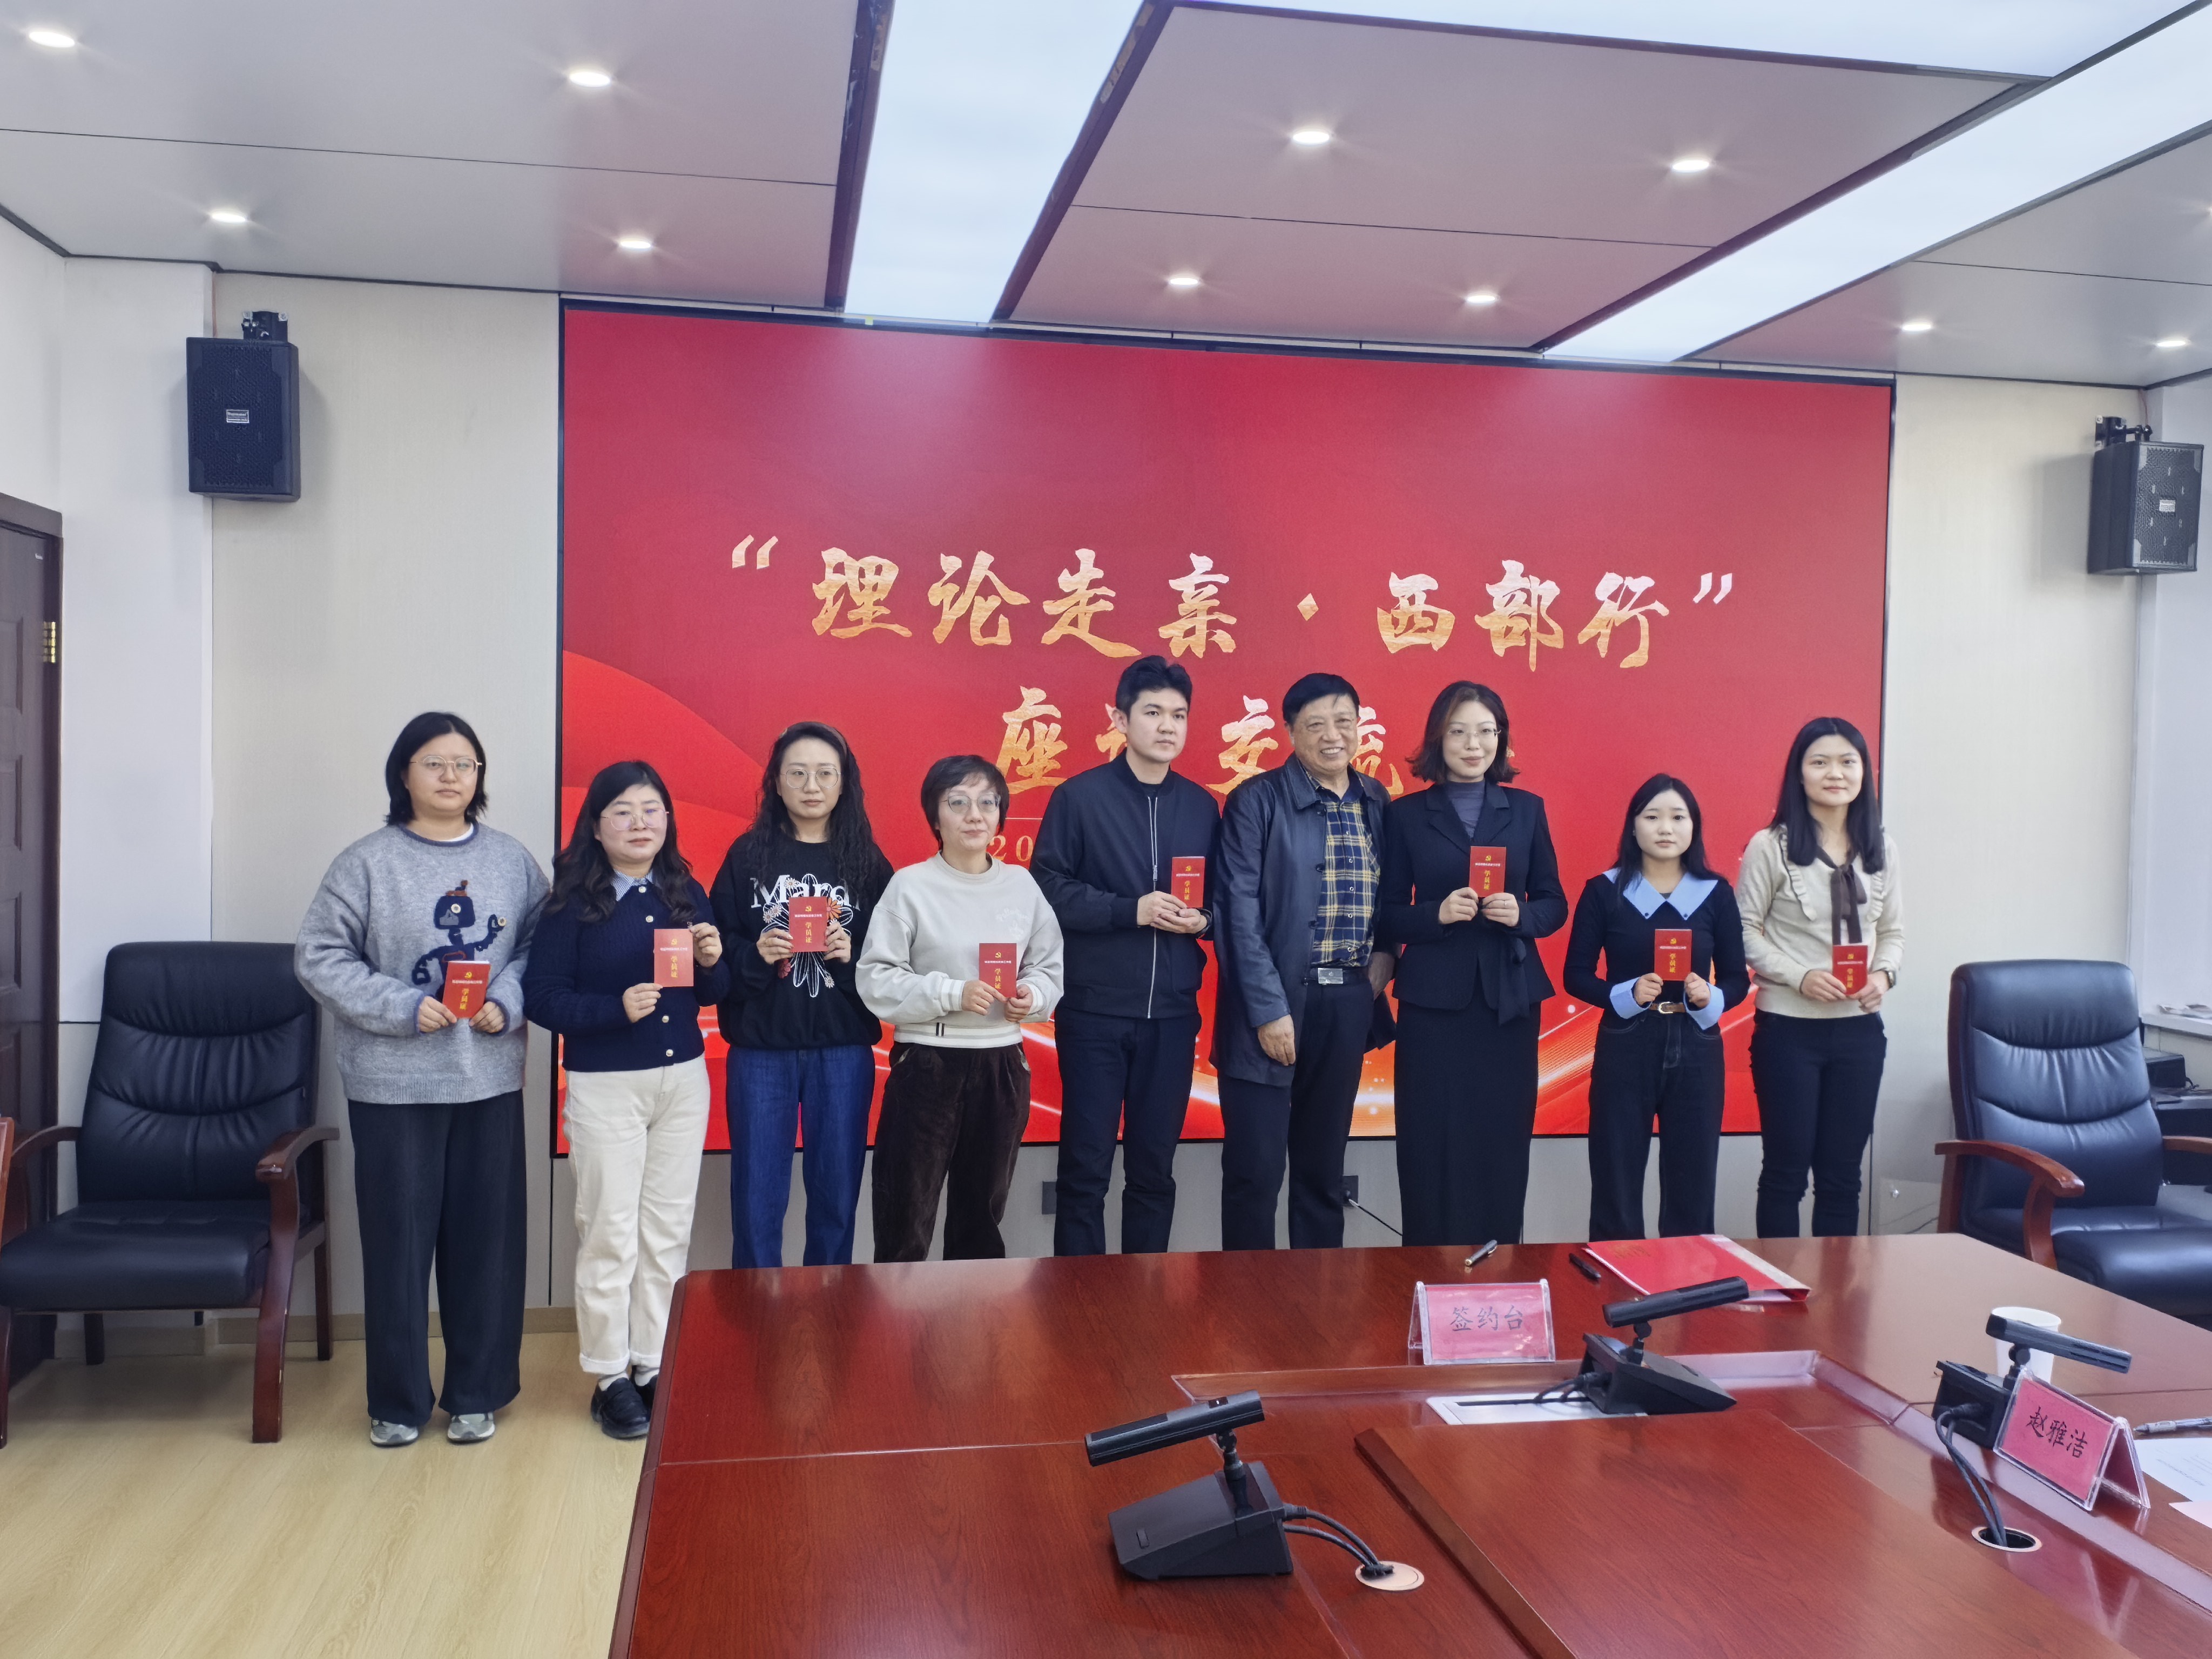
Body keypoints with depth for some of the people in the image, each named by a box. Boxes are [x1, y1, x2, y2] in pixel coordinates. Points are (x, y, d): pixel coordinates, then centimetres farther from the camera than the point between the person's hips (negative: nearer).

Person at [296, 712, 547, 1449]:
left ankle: (475, 1392, 23)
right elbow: (320, 957, -4)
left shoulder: (513, 861, 6)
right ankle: (397, 1400, 20)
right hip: (393, 1084, -2)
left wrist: (507, 1001, -10)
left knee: (487, 1236, 7)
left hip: (489, 1080, 3)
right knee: (398, 1238, 5)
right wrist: (400, 1007, -14)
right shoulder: (366, 863, -3)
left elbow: (539, 947, 8)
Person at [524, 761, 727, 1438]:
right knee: (611, 1235, 2)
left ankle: (654, 1367, 22)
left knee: (668, 1232, 10)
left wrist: (713, 962, -11)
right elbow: (542, 996, -12)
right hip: (605, 1085, -4)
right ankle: (610, 1377, 16)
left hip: (684, 1078, 4)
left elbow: (711, 993, 11)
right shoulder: (572, 902, -7)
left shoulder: (686, 893, 6)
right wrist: (615, 1008, -25)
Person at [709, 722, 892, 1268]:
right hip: (761, 1048, 0)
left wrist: (852, 957, -15)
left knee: (836, 1197, 8)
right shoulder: (747, 856, 3)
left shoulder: (868, 862, 4)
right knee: (757, 1201, 4)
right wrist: (756, 955, -17)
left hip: (844, 1050, 1)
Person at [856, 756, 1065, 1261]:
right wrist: (952, 994, -21)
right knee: (906, 1221, 2)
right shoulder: (911, 885, -8)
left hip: (1002, 1067, 4)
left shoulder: (1022, 884, 4)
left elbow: (1050, 968, 10)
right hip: (927, 1067, -4)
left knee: (982, 1216, 17)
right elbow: (876, 980, -12)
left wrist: (1033, 996, -11)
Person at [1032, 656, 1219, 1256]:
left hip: (1172, 1013, 4)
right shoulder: (1079, 797, -3)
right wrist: (1132, 910, -17)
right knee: (1085, 1167, 3)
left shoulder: (1202, 806, 9)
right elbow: (1049, 890, -9)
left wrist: (1203, 920, -8)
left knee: (1155, 1167, 11)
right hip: (1095, 1010, -3)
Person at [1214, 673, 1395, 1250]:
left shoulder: (1377, 802, 9)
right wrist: (1269, 1009, -16)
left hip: (1349, 1002, 5)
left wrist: (1386, 952, 0)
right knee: (1256, 1169, 0)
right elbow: (1240, 913, -12)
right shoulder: (1256, 800, -7)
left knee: (1325, 1166, 15)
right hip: (1273, 1003, -5)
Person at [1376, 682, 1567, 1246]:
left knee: (1503, 1149, 3)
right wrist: (1437, 913, -16)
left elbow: (1554, 903, 9)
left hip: (1510, 1001, 2)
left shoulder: (1527, 809, 8)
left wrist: (1521, 915, -11)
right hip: (1433, 1002, -1)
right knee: (1432, 1151, -1)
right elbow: (1389, 918, 2)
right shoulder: (1406, 814, 3)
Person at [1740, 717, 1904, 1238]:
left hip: (1860, 1028, 4)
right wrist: (1801, 977, -18)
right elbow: (1745, 931, -6)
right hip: (1789, 1027, -4)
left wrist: (1884, 973, -8)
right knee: (1786, 1169, 5)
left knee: (1843, 1172, 11)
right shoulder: (1770, 847, -7)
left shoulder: (1880, 848, 6)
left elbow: (1893, 930, 12)